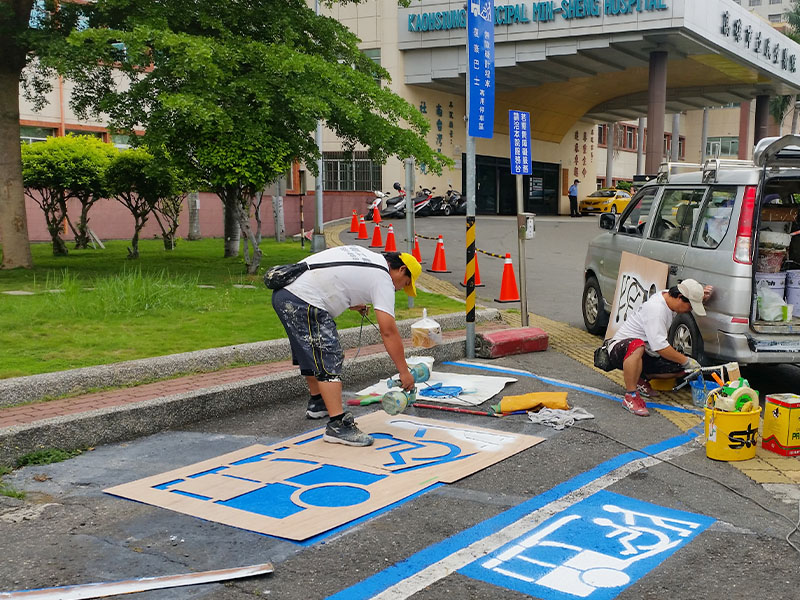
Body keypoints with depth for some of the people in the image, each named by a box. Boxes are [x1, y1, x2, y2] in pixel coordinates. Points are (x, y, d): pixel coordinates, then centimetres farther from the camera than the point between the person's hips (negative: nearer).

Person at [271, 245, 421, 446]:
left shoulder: (363, 254, 21)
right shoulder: (383, 279, -5)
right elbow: (389, 332, -9)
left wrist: (352, 303, 28)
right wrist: (404, 372, -4)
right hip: (303, 302, -10)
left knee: (311, 354, 25)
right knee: (328, 361, -9)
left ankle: (317, 404, 42)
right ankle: (338, 425, -12)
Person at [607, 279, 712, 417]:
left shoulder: (669, 297, 1)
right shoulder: (656, 308, -27)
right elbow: (659, 347, -31)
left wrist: (702, 297, 3)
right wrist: (686, 361, -23)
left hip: (646, 354, 9)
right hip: (620, 347, -9)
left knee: (682, 370, -5)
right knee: (637, 346, -45)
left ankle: (641, 379, 10)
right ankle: (630, 395, -34)